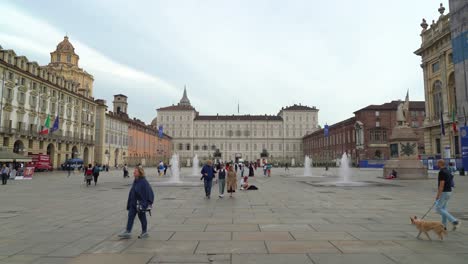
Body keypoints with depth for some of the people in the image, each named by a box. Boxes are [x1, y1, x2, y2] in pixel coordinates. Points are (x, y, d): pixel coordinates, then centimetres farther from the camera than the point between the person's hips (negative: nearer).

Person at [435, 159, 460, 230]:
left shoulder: (442, 172, -19)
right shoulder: (447, 171, 12)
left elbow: (442, 184, -23)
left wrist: (438, 195, -20)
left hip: (444, 192, -10)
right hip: (448, 192, 10)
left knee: (438, 208, -5)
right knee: (443, 208, 14)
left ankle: (454, 221, -10)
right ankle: (444, 225, 17)